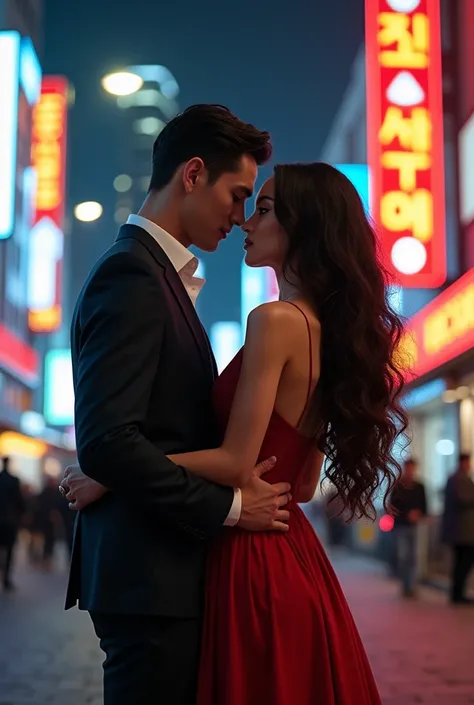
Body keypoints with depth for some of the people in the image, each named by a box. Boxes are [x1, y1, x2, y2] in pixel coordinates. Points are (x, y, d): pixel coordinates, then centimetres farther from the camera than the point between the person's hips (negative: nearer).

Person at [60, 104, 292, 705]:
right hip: (150, 576, -10)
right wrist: (227, 507, -16)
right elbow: (106, 442, -23)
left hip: (164, 571, 10)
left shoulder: (155, 274, 17)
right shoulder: (131, 276, -15)